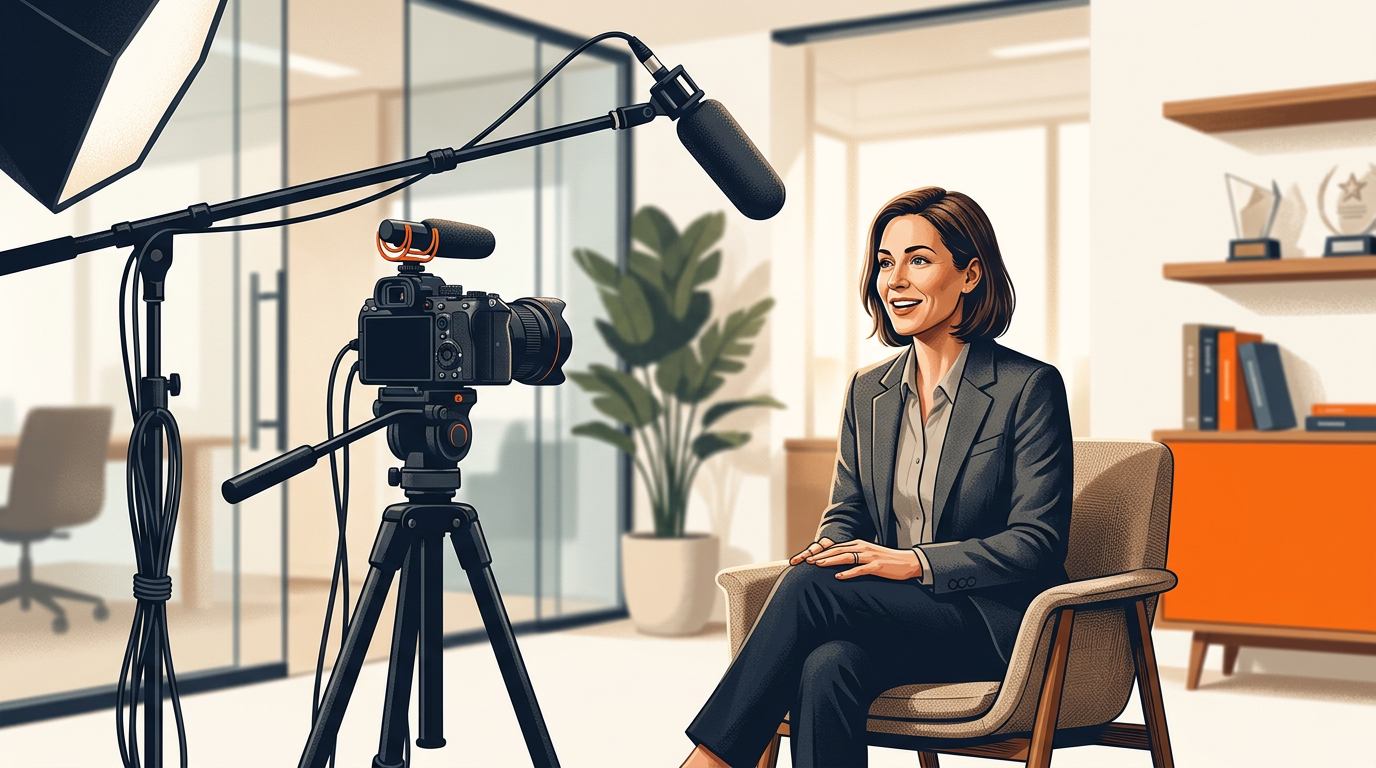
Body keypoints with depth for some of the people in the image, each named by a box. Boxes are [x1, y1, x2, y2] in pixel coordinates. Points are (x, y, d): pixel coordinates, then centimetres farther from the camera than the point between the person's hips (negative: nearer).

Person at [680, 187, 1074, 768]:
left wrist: (915, 562, -21)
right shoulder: (868, 391, 13)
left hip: (995, 626, -4)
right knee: (825, 669, -32)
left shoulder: (1030, 387, -5)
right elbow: (845, 513, 15)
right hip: (893, 614, 5)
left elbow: (1037, 542, -10)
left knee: (810, 585, -28)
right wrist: (830, 549, -11)